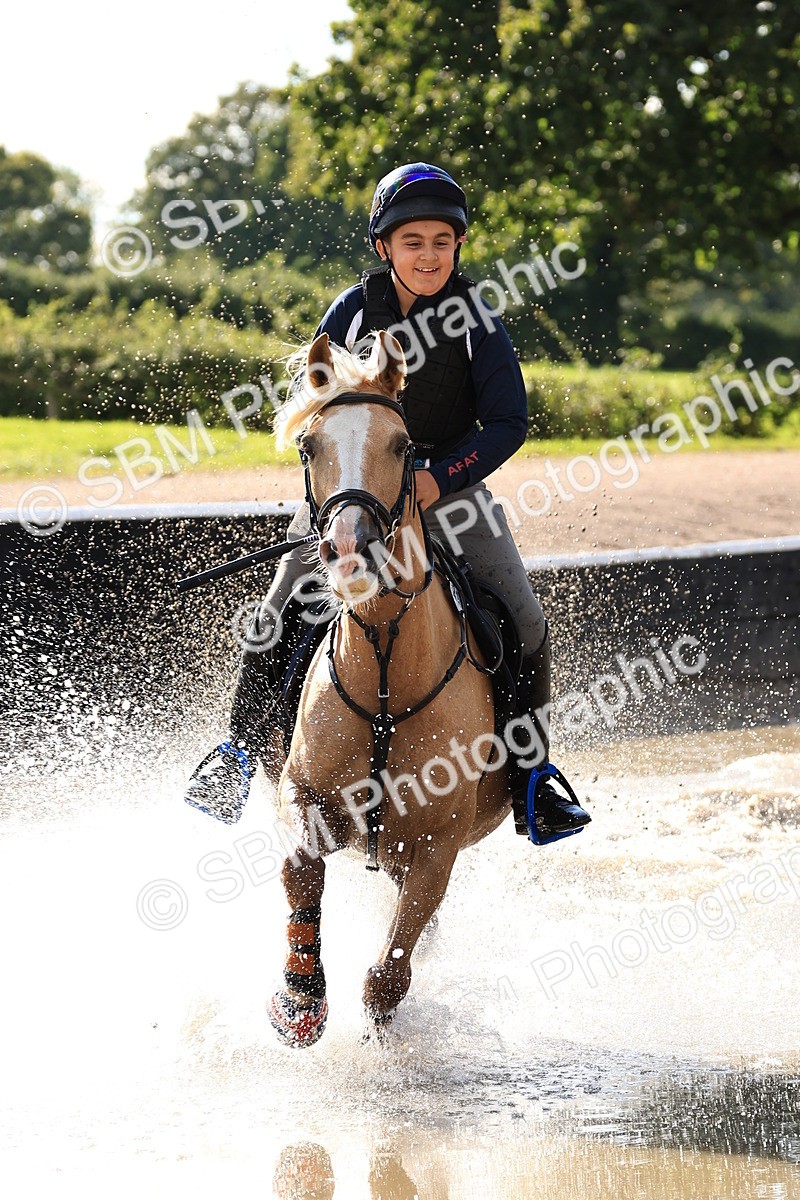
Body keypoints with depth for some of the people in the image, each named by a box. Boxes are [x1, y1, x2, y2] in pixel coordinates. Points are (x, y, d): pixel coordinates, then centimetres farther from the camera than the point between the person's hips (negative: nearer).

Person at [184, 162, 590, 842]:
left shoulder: (474, 318, -11)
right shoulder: (352, 313, -8)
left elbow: (508, 423, -11)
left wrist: (437, 478, -24)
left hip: (449, 487, 0)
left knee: (525, 628, -13)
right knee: (275, 622, -10)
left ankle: (530, 771, 4)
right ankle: (243, 748, 14)